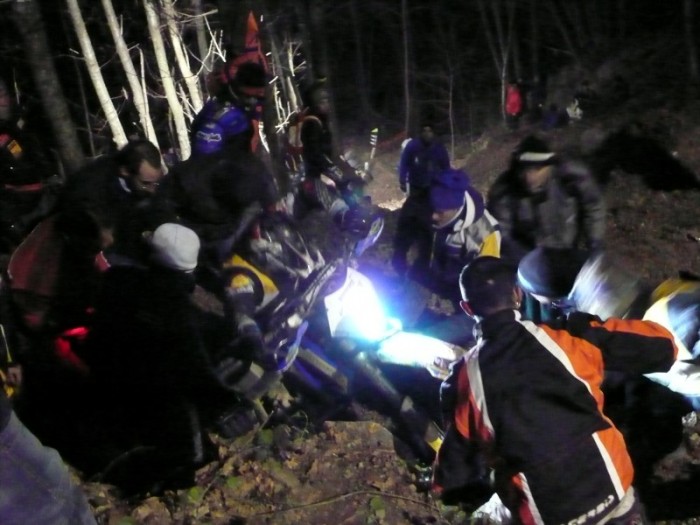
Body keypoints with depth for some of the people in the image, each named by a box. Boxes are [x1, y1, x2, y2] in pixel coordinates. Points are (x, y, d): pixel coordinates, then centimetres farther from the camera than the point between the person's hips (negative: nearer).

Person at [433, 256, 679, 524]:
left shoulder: (464, 379, -4)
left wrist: (444, 484, 25)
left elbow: (456, 460, 3)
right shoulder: (564, 336, -7)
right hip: (613, 492, 1)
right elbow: (661, 346, -2)